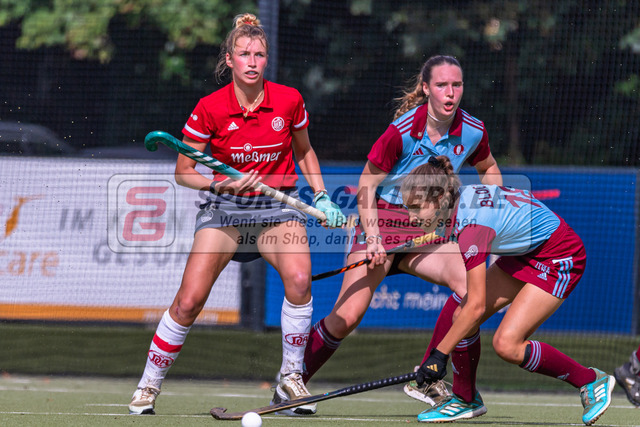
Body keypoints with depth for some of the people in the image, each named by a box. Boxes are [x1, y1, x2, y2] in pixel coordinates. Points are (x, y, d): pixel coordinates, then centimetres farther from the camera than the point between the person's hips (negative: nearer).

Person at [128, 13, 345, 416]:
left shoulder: (289, 100, -4)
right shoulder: (211, 108, -9)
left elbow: (304, 152, 15)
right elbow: (183, 171, -2)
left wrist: (321, 197, 5)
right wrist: (220, 184, -19)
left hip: (278, 206, 1)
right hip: (225, 207, -1)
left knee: (299, 278, -28)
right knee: (189, 300, -13)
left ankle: (291, 379, -13)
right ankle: (148, 388, 5)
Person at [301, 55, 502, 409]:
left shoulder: (473, 131, -3)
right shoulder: (403, 131, -16)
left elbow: (489, 170, 19)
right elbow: (367, 184, -8)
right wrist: (373, 236, -20)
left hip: (428, 231, 4)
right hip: (384, 222, -4)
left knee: (470, 285, -25)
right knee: (346, 317, -16)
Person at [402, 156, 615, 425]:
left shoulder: (471, 224, -33)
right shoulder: (455, 200, -9)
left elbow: (476, 307, -32)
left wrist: (439, 354, -28)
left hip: (559, 258, -9)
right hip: (524, 252, 9)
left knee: (506, 344, -18)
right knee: (460, 317, -3)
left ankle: (592, 381, -3)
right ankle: (466, 400, 14)